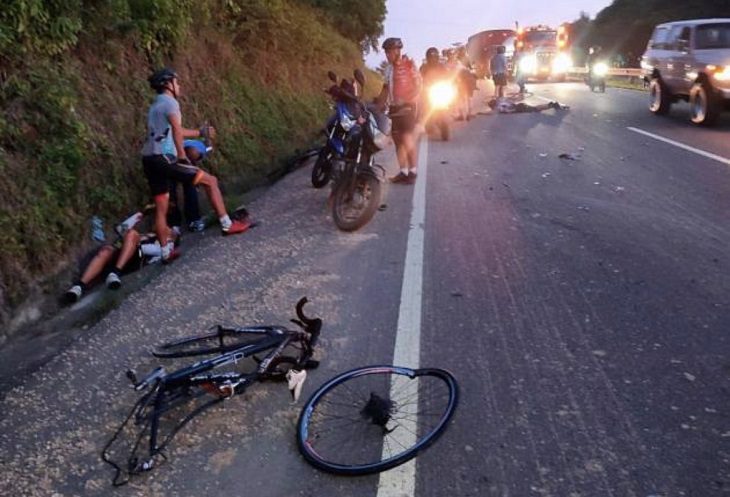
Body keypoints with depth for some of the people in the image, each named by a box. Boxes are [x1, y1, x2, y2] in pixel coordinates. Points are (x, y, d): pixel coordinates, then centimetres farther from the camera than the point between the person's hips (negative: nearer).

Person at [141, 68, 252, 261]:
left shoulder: (155, 106, 26)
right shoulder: (169, 102, -4)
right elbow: (176, 129, -20)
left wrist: (201, 132, 39)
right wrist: (182, 155, -24)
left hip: (149, 160, 10)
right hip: (163, 158, -10)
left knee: (161, 208, 12)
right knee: (210, 180, -2)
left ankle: (166, 251, 15)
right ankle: (226, 224, -2)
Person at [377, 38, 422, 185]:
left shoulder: (409, 65, -6)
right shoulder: (389, 69, 14)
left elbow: (418, 85, -7)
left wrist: (413, 103, -16)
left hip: (407, 107, -7)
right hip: (394, 108, 7)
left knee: (407, 140, -9)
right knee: (398, 141, 6)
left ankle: (412, 172, -1)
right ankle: (403, 172, 12)